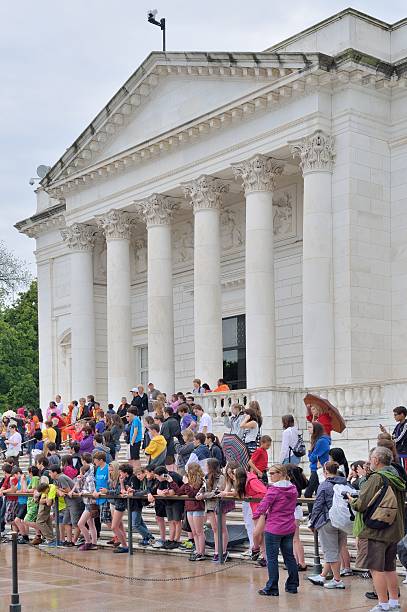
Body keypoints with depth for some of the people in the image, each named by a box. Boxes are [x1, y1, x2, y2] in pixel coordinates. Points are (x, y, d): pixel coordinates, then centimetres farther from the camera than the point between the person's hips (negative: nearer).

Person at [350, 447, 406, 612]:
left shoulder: (376, 478, -15)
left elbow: (362, 504, -18)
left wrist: (352, 501, 3)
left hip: (375, 531, -8)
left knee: (376, 568, -2)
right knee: (390, 568, 16)